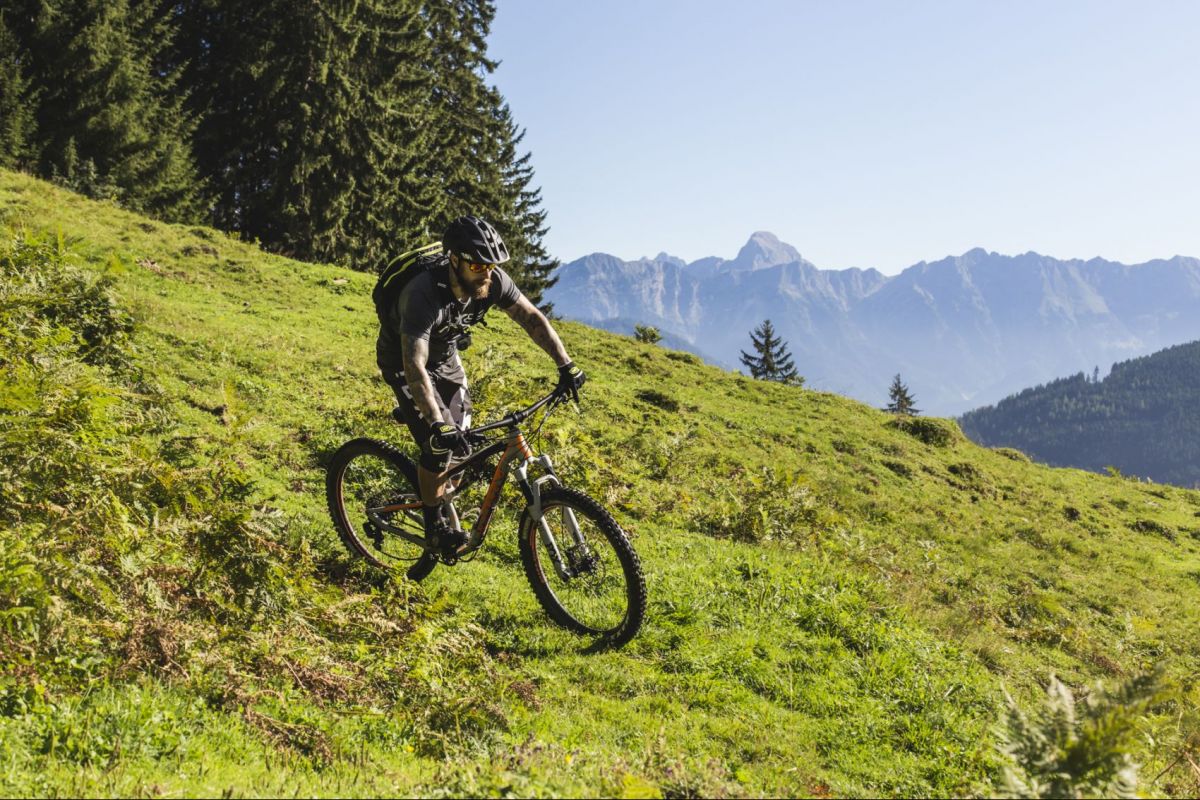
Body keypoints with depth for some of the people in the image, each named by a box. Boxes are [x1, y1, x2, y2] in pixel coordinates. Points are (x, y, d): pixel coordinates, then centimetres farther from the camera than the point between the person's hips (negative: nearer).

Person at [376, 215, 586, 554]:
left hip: (444, 354, 6)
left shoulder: (493, 282, -23)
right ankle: (434, 525, 4)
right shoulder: (424, 294, -40)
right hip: (403, 359, -6)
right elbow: (415, 367, -47)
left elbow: (533, 318, -12)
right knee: (439, 443, -16)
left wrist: (566, 366, -21)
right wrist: (438, 425, -55)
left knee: (461, 434, 2)